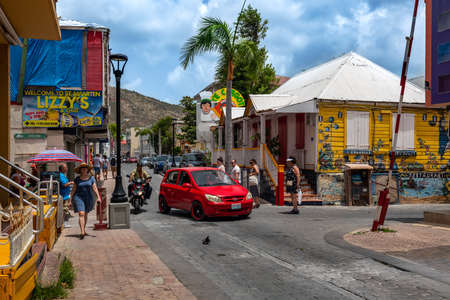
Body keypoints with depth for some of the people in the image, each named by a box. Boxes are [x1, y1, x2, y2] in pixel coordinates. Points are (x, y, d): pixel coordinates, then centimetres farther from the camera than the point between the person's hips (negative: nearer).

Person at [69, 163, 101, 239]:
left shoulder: (91, 178, 3)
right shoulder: (77, 179, 1)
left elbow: (95, 188, -2)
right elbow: (73, 190, 4)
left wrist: (98, 197, -14)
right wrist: (70, 200, 2)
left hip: (88, 198, 2)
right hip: (78, 198, -2)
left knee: (85, 214, 15)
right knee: (81, 214, -15)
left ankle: (84, 230, 33)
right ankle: (82, 232, -21)